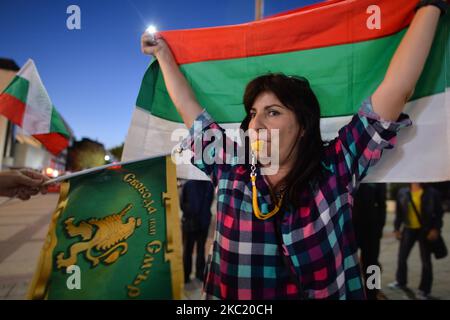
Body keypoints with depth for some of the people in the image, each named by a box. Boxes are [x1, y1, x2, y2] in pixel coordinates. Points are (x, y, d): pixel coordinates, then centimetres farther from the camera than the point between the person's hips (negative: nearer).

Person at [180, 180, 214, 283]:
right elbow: (210, 203, 5)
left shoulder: (187, 184, -10)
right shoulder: (209, 185, -6)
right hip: (204, 222, 2)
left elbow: (182, 203, -5)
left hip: (189, 221, -2)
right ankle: (200, 273, 19)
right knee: (201, 249, 15)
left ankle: (186, 276, 10)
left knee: (187, 249, 9)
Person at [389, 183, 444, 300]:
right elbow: (399, 212, 6)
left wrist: (436, 229, -12)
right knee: (402, 257, 11)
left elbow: (439, 212, -2)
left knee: (426, 261, 5)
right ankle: (400, 282, 31)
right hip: (408, 229, 3)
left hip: (425, 230, -2)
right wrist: (396, 228, 3)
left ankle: (424, 290, 16)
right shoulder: (403, 192, 2)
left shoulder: (432, 193, -4)